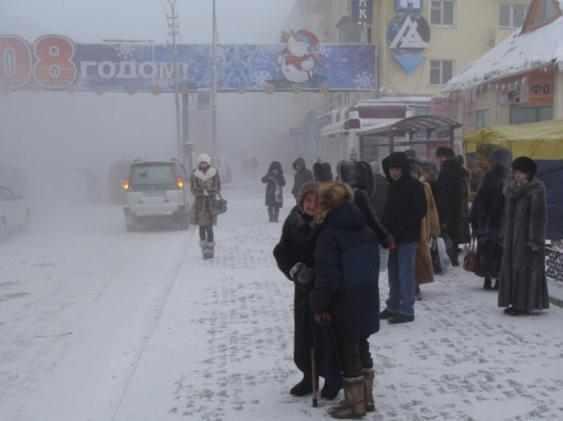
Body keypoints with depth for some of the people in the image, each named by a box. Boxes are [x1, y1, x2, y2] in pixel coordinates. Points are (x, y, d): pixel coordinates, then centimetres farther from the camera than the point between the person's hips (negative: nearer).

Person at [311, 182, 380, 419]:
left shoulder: (329, 233, -16)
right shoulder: (365, 228, 8)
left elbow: (327, 274, -17)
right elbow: (374, 262, 14)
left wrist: (320, 304, -8)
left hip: (345, 298, -8)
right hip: (368, 294, 8)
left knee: (347, 349, 3)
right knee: (361, 345, 18)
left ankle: (355, 403, 10)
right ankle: (366, 397, 25)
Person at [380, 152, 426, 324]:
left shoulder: (414, 186, -8)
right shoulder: (393, 186, 15)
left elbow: (419, 212, -13)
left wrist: (399, 232, -17)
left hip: (407, 237, -7)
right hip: (393, 237, 7)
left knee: (405, 273, -5)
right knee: (394, 273, 13)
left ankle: (406, 310, 0)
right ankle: (393, 306, 23)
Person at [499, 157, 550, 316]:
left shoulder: (536, 190, -12)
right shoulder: (513, 189, 12)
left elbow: (538, 216, -16)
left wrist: (535, 240, -19)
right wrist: (507, 237, 15)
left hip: (527, 235, -8)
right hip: (513, 236, 8)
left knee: (526, 268, -6)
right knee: (512, 267, 9)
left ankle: (525, 304, -1)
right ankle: (516, 302, 16)